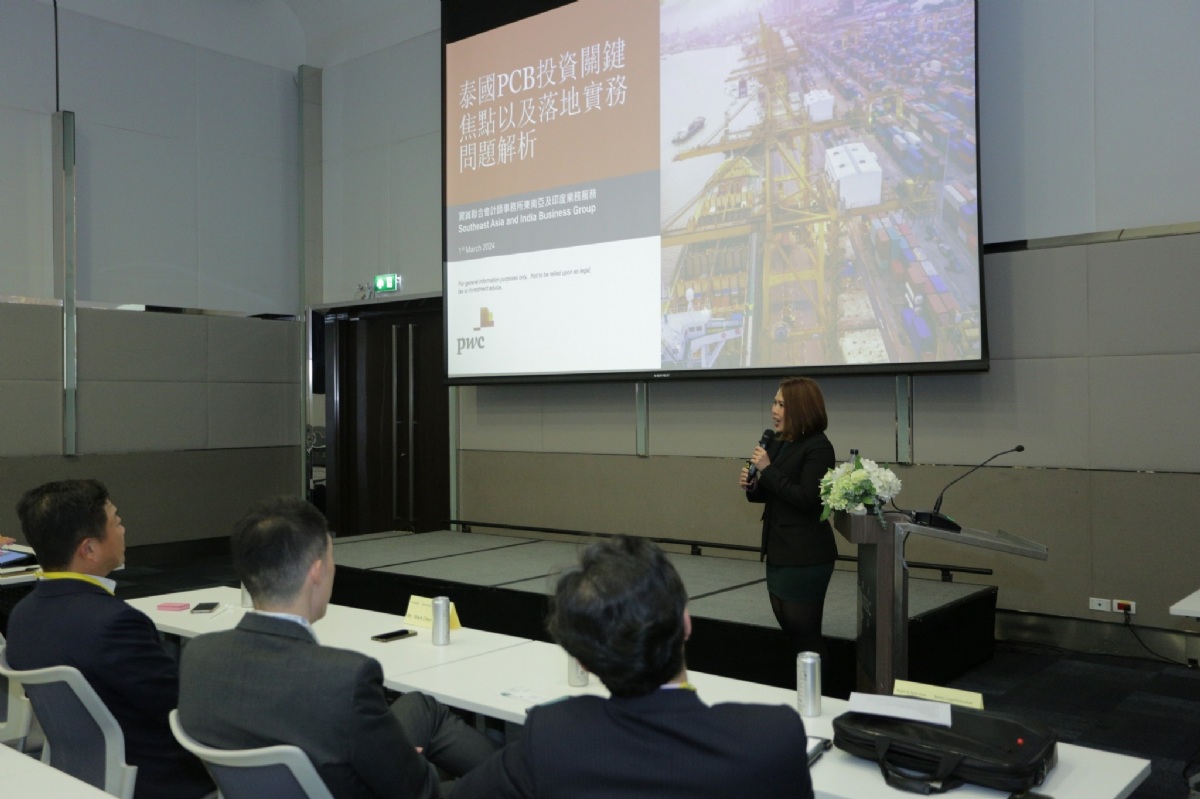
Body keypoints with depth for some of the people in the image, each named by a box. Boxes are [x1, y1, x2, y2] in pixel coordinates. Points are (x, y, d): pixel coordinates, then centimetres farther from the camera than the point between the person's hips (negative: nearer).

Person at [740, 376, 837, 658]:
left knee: (803, 630, 2)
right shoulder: (776, 444, 6)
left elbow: (806, 499, -23)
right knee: (788, 625, 17)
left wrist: (767, 469, -21)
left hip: (806, 555, -8)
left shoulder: (818, 447, -16)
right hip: (778, 550, 8)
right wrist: (751, 486, -4)